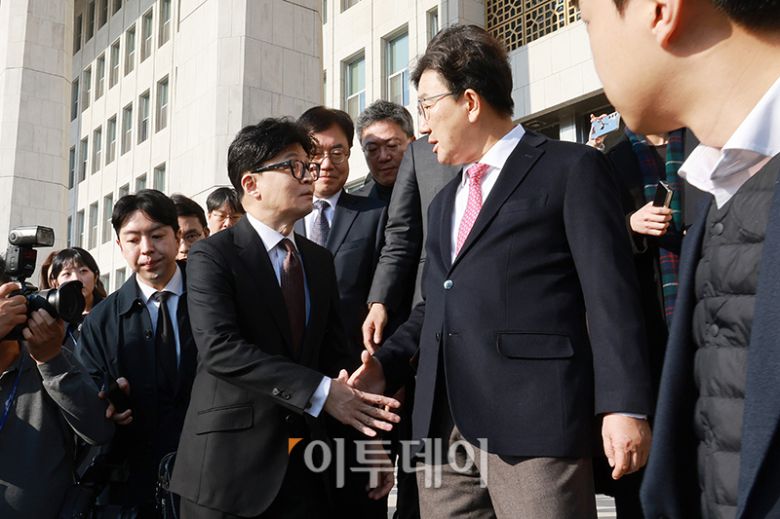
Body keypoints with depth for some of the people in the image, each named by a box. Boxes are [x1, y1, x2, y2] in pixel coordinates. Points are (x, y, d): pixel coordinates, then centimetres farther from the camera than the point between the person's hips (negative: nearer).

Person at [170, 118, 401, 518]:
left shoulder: (320, 260, 12)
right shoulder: (212, 255, -7)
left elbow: (336, 354, 10)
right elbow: (220, 348, -20)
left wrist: (368, 435, -2)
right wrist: (320, 392, -25)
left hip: (305, 464, 5)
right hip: (230, 464, -5)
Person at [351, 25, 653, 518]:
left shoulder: (572, 168, 1)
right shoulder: (445, 201, 23)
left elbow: (610, 293, -7)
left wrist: (624, 406, -14)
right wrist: (386, 364, 10)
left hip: (534, 419, -6)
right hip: (442, 424, 7)